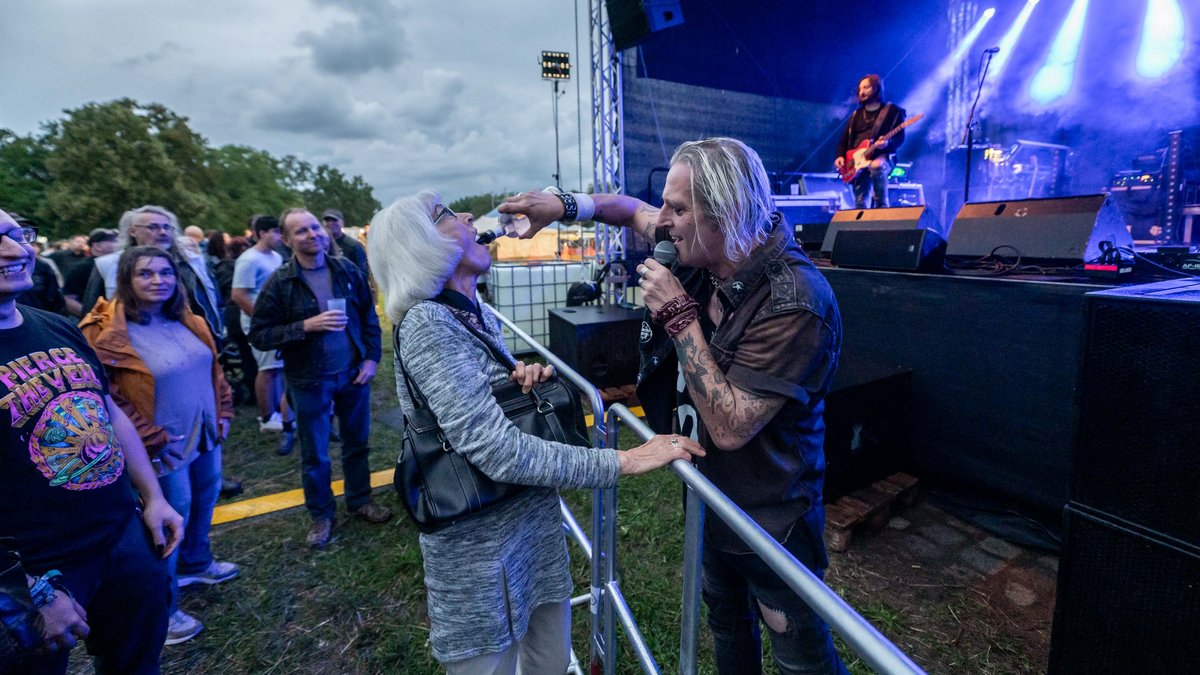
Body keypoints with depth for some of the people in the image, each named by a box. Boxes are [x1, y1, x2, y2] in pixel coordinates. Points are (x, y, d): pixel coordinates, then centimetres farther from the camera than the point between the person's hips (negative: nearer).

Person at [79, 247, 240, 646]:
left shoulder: (185, 320, 3)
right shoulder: (105, 332, -18)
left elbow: (212, 368, 11)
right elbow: (105, 397, -17)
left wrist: (222, 412, 7)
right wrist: (152, 439, -17)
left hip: (206, 434, 7)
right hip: (164, 447, -7)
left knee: (204, 502, 23)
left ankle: (195, 564, 48)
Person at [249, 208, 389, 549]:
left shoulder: (347, 270, -2)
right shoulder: (279, 282, -10)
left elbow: (369, 316, 4)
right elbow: (259, 336, -10)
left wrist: (371, 358, -3)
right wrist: (305, 326, -22)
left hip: (353, 373, 2)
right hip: (310, 381, -2)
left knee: (357, 443, 16)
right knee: (314, 455, 12)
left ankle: (360, 499, 36)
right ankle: (321, 515, 31)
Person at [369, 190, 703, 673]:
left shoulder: (479, 316, 5)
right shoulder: (426, 325, -21)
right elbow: (498, 452, -29)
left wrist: (524, 379, -6)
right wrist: (623, 461, -25)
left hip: (535, 526, 7)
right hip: (482, 553, -7)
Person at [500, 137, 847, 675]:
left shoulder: (794, 302, -31)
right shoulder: (702, 256, -10)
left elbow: (729, 427, -32)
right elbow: (633, 211, 8)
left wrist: (677, 315, -30)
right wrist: (564, 205, -8)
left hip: (771, 518, -7)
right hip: (710, 493, 7)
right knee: (725, 619, 30)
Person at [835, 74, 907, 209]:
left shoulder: (893, 111, 7)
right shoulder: (857, 114, 21)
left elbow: (900, 138, -1)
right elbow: (844, 140, 18)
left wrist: (887, 143, -23)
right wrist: (840, 156, -1)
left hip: (883, 157, -4)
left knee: (877, 166, -40)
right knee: (860, 204, -10)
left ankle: (881, 206, -27)